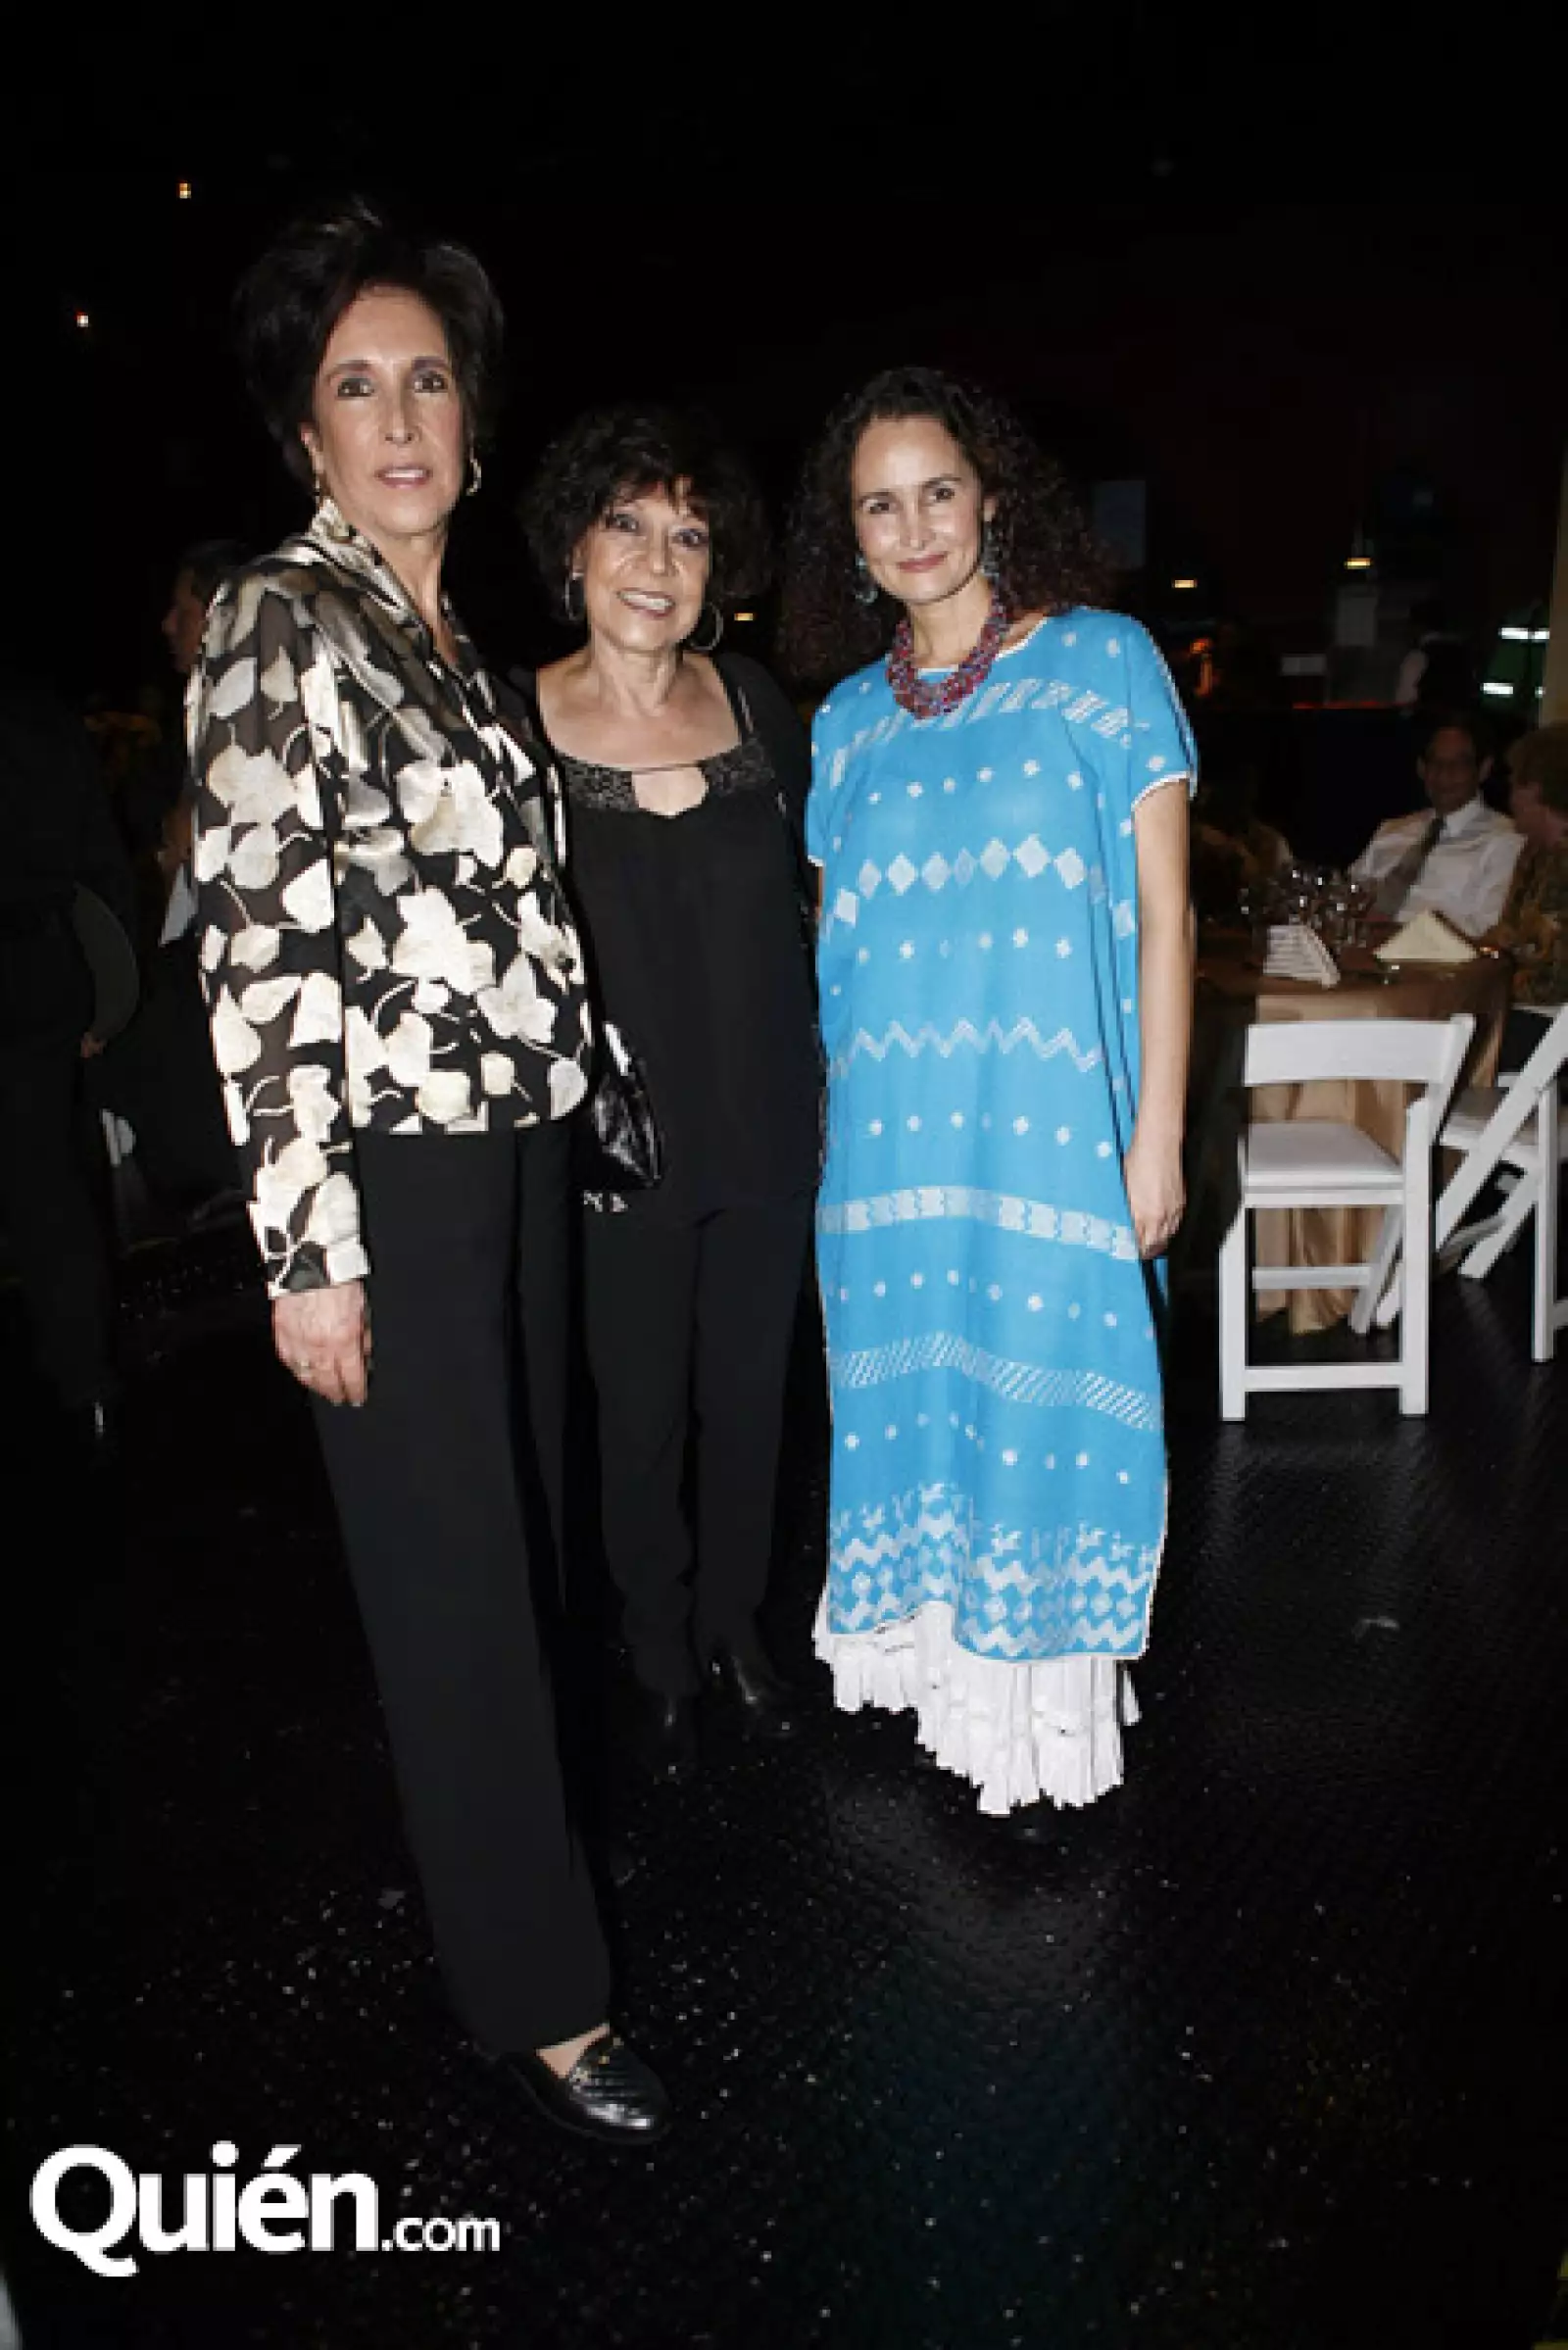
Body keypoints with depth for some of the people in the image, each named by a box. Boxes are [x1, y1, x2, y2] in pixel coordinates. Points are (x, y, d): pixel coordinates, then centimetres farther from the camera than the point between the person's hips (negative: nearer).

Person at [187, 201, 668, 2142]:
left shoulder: (455, 635, 15)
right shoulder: (283, 625, -9)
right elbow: (259, 951, -15)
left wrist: (577, 1100, 16)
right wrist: (307, 1250, -18)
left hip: (518, 1146, 8)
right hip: (389, 1176, -8)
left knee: (517, 1527, 18)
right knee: (453, 1579, 1)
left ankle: (495, 1844, 42)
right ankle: (541, 1999, 19)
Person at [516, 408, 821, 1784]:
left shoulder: (754, 701, 1)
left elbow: (811, 896, 9)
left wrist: (821, 1086, 6)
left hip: (767, 1135, 3)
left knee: (749, 1396, 16)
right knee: (643, 1415, 12)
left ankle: (737, 1626, 40)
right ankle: (663, 1657, 36)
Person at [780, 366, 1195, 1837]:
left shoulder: (1103, 664, 0)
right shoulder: (850, 717, 11)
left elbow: (1162, 913, -2)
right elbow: (838, 943, 14)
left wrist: (1157, 1136, -7)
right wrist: (834, 1127, 8)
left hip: (1055, 1136, -3)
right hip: (889, 1140, 4)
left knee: (1043, 1404, 3)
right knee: (911, 1396, 12)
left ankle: (1044, 1724, 24)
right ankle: (937, 1680, 33)